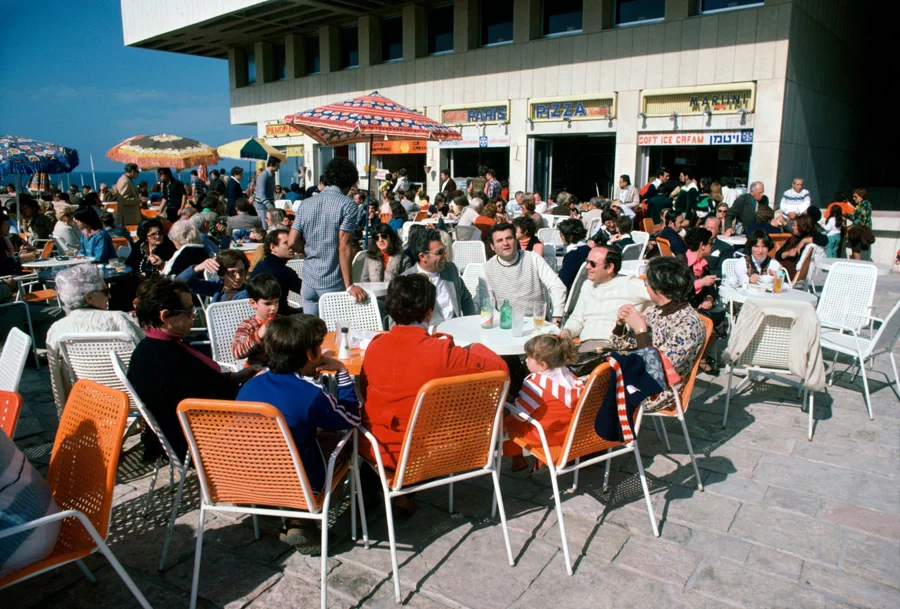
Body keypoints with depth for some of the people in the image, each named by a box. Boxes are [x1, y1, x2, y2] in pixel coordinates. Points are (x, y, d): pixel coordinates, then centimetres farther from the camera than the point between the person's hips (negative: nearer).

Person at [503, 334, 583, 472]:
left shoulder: (536, 382, -23)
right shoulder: (567, 373, -2)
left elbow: (520, 410, -18)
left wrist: (507, 420, 3)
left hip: (546, 435, -8)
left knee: (507, 423, 9)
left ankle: (518, 460, 22)